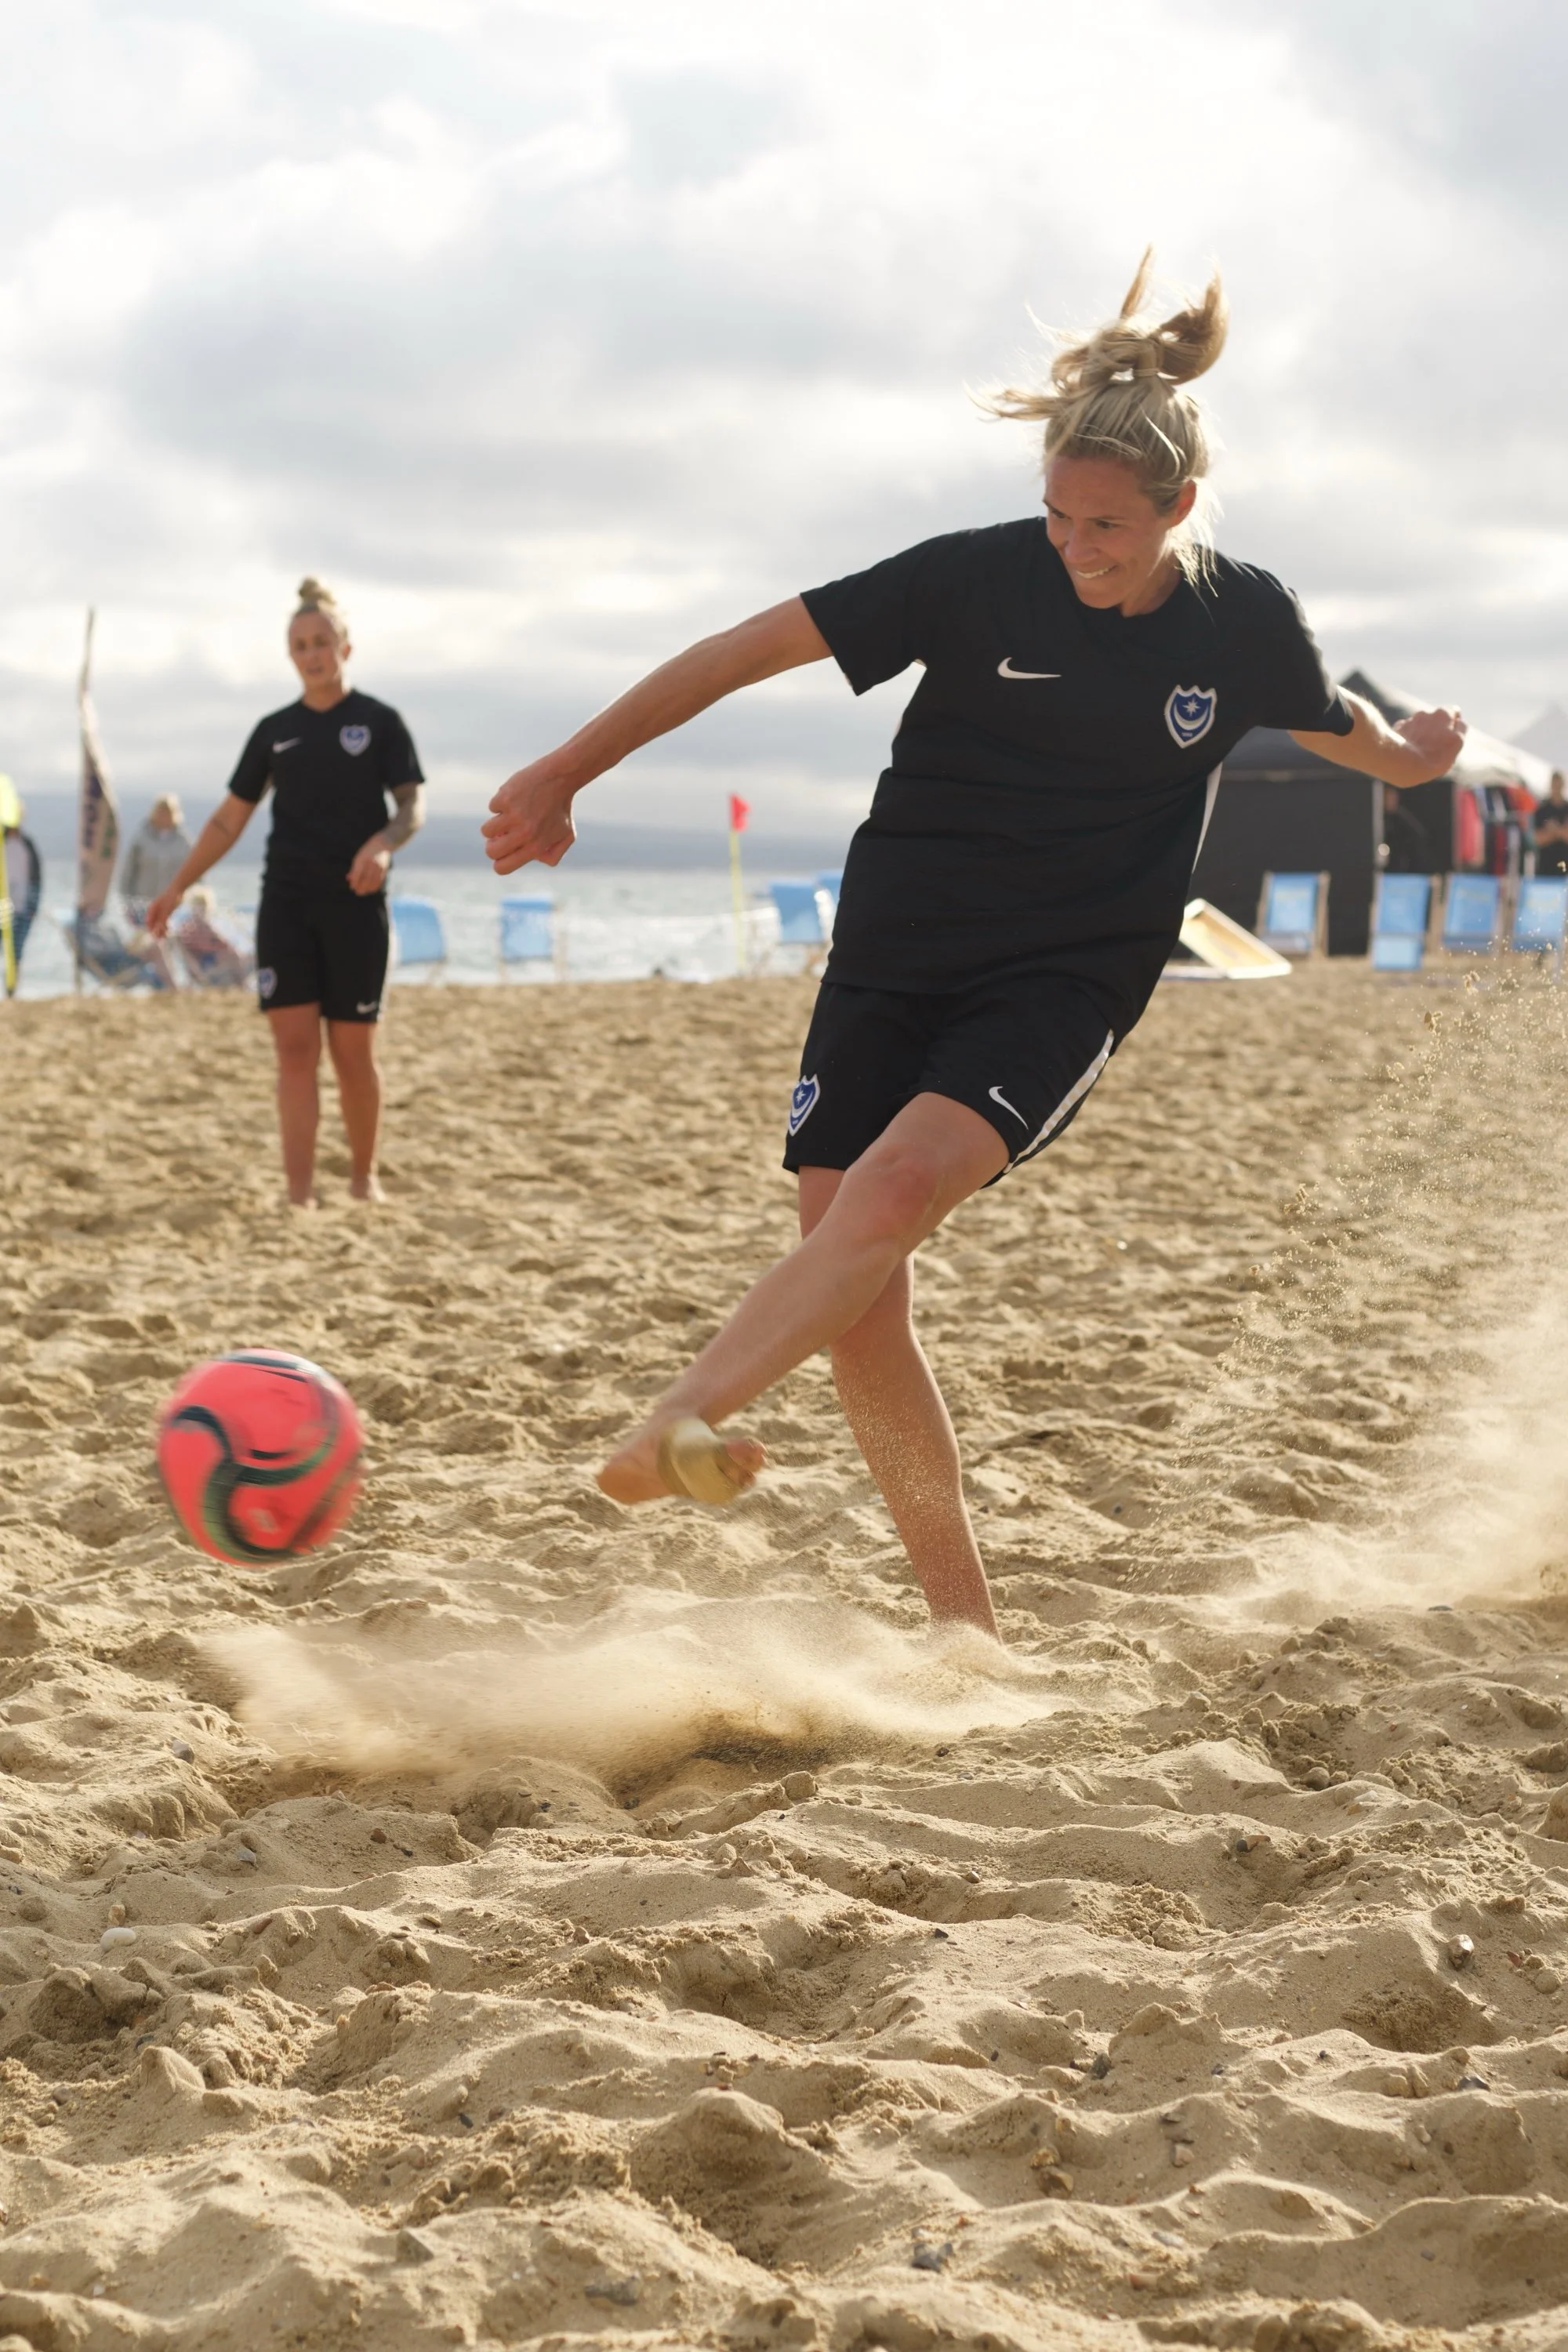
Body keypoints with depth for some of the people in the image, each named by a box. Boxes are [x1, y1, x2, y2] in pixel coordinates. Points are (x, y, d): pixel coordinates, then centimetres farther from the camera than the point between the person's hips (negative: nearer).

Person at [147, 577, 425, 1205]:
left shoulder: (379, 722, 2)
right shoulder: (274, 731, 10)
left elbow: (413, 806, -4)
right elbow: (229, 820, 14)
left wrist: (384, 843, -27)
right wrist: (178, 888, 8)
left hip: (355, 903, -2)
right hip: (286, 901, 2)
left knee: (352, 1052, 1)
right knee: (295, 1047, -6)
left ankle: (363, 1173, 21)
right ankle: (299, 1194, -8)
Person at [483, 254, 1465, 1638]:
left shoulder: (1245, 624, -3)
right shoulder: (982, 576, -9)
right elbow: (750, 648, -7)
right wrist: (567, 774, -8)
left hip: (1064, 987, -1)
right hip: (893, 963, 1)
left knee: (898, 1187, -29)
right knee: (855, 1302, -6)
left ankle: (674, 1425, -40)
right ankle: (967, 1632, 5)